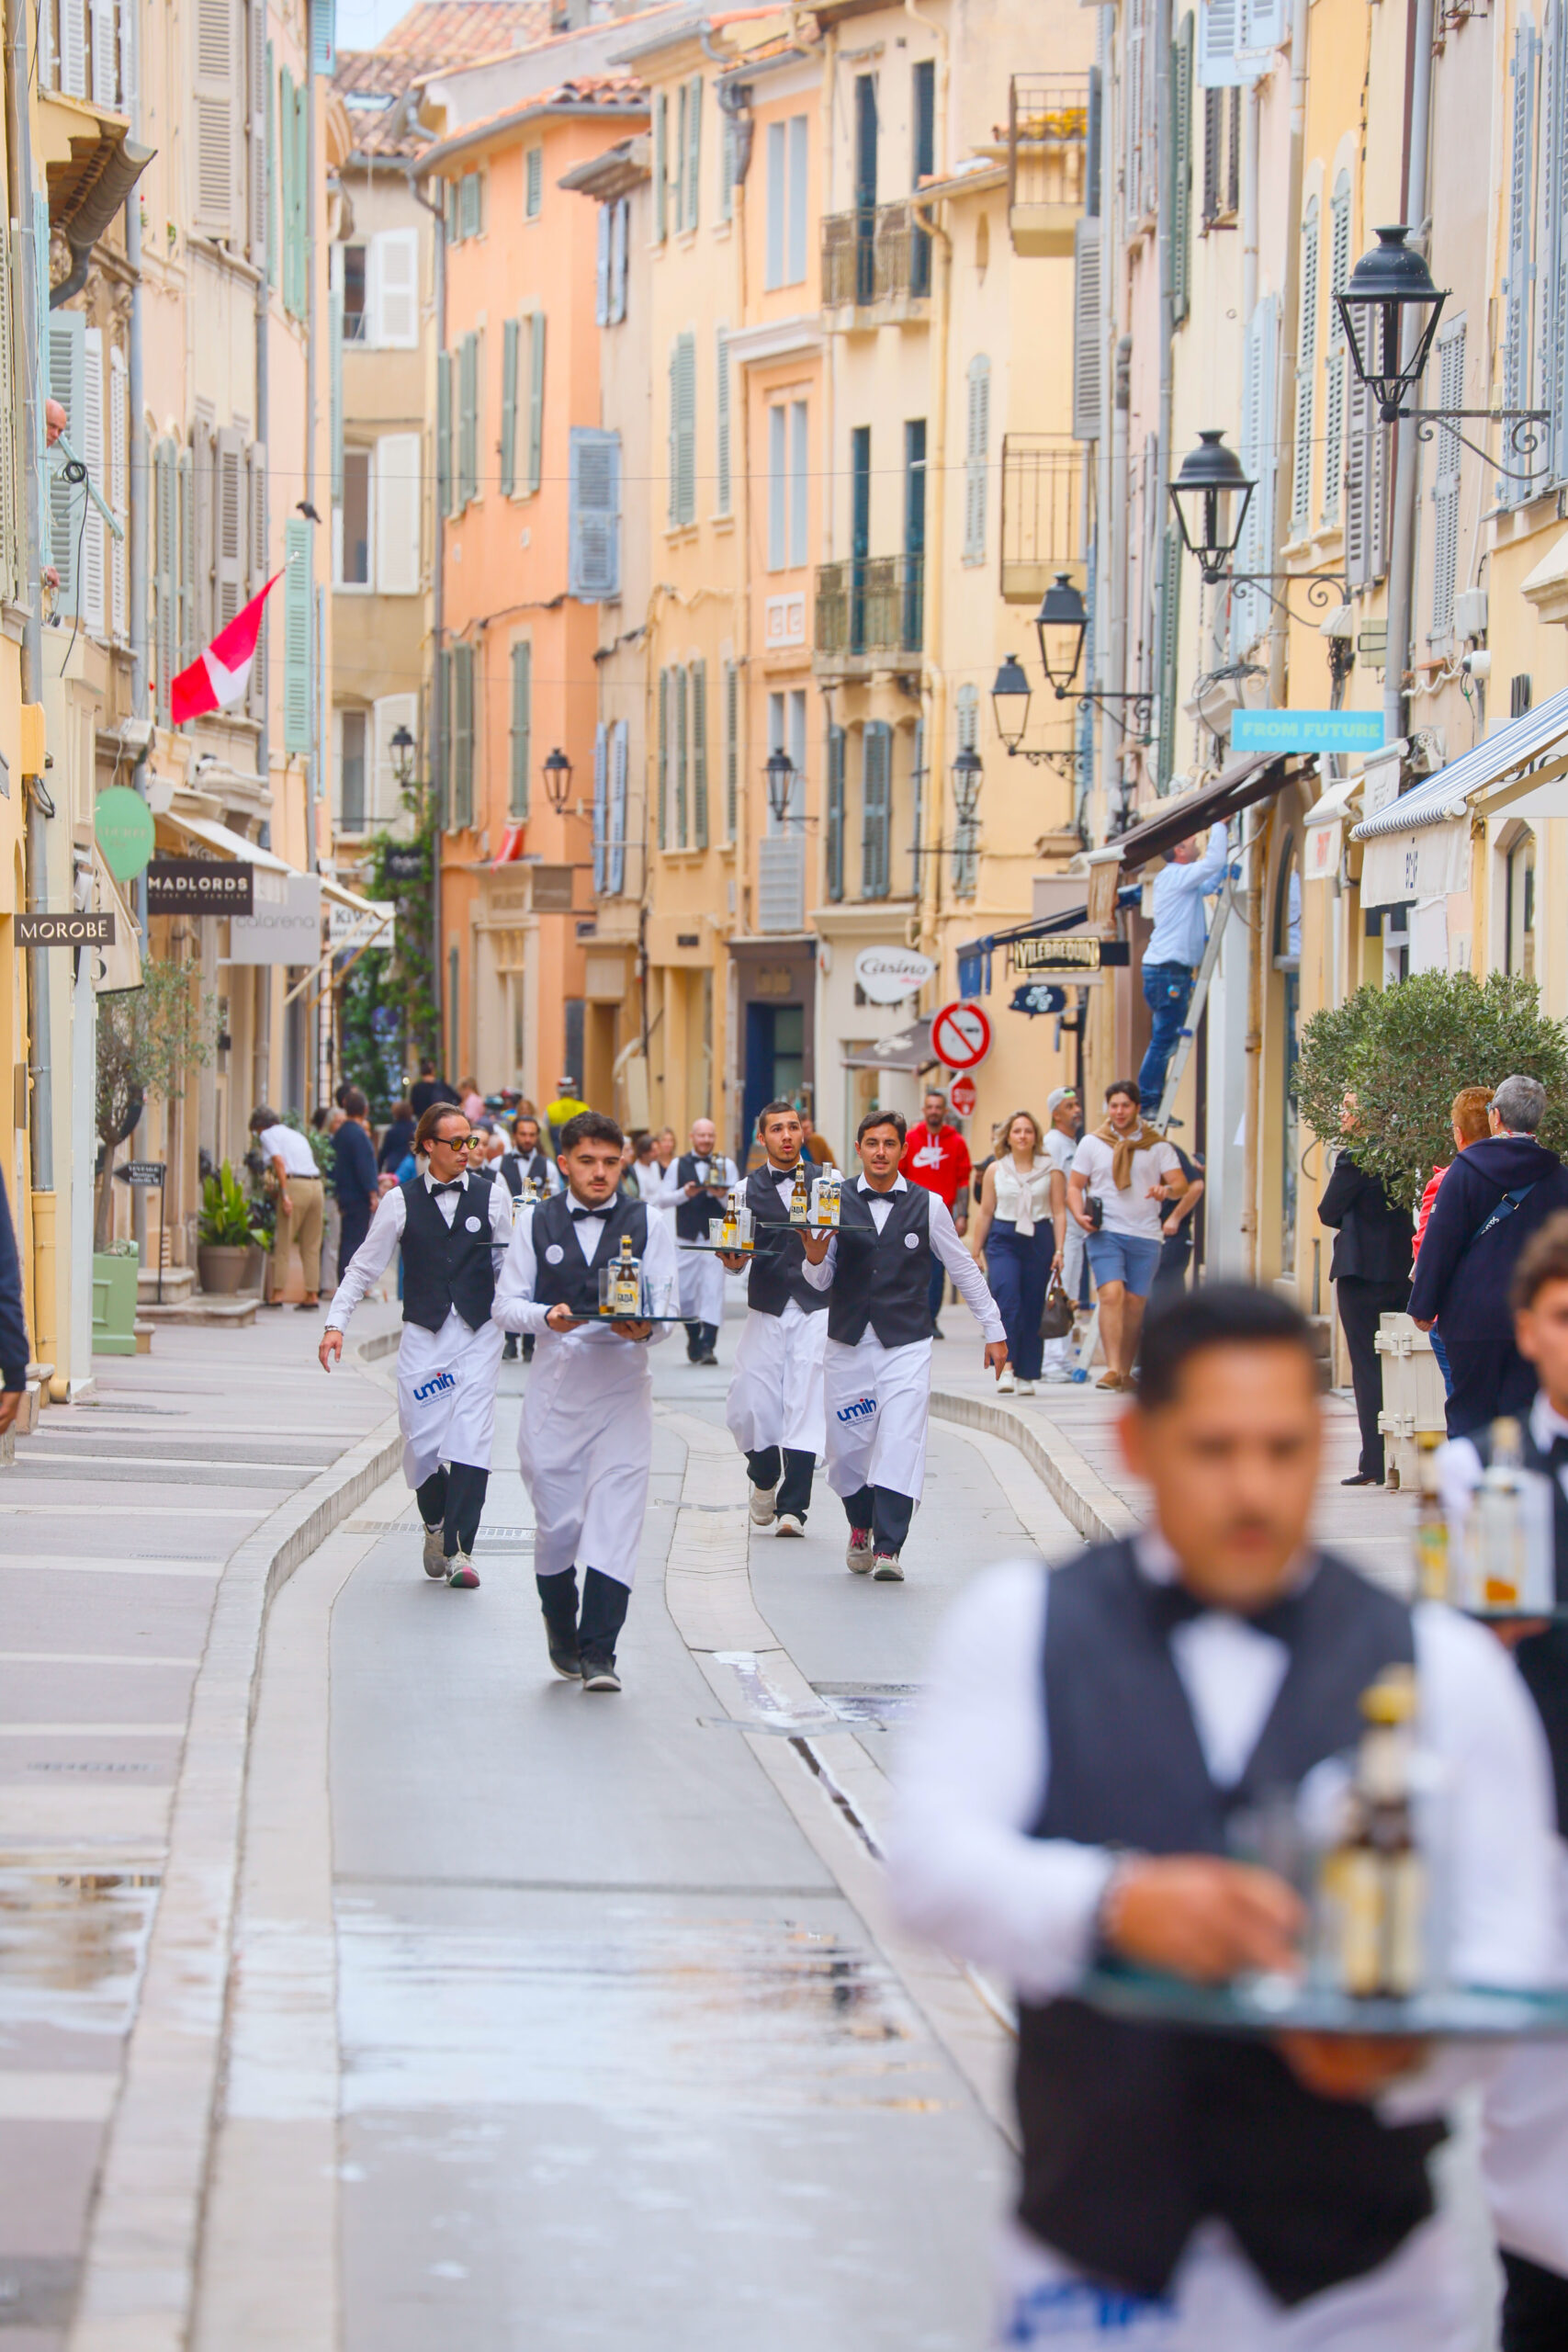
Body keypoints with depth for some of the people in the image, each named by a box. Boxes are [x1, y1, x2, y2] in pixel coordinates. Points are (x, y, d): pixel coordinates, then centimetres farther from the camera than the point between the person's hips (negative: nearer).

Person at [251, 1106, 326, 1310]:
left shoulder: (267, 1135, 6)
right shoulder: (295, 1134, 27)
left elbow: (279, 1162, -8)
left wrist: (284, 1194, -14)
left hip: (295, 1185, -6)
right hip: (316, 1186, 6)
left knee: (282, 1243, -1)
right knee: (311, 1245, 9)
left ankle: (277, 1294, -4)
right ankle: (312, 1295, 7)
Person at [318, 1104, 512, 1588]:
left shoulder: (492, 1196, 5)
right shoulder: (401, 1202, 3)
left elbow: (508, 1264, 11)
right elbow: (364, 1266, 5)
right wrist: (336, 1322, -3)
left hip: (478, 1334, 0)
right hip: (423, 1334, 0)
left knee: (471, 1440, -12)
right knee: (422, 1443, 2)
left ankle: (459, 1548, -12)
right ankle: (435, 1525, 29)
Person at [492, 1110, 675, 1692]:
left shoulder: (649, 1224, 7)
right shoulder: (536, 1222, 8)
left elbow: (666, 1305, 2)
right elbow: (505, 1304, 5)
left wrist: (646, 1327, -21)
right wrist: (546, 1317, -16)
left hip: (623, 1386, -1)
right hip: (555, 1379, 1)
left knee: (614, 1520, -11)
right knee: (557, 1520, 5)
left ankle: (598, 1654, -13)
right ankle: (560, 1628, 30)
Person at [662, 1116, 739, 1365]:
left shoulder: (727, 1165, 6)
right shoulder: (679, 1165, 9)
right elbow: (664, 1199, 4)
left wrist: (721, 1195, -18)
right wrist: (685, 1193, -13)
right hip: (686, 1238, 2)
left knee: (713, 1291, -11)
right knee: (686, 1293, 4)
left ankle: (707, 1345, -13)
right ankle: (693, 1339, 24)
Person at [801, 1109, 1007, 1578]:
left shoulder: (928, 1204, 2)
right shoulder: (835, 1202, 2)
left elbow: (963, 1269, 11)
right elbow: (821, 1282, 3)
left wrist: (993, 1331, 14)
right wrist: (814, 1257, -20)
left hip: (906, 1345, -1)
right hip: (848, 1345, 2)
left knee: (900, 1445, -14)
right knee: (847, 1449, 7)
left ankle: (888, 1549, -15)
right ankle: (861, 1527, 32)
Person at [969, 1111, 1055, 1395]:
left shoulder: (1050, 1170, 6)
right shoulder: (995, 1170, 8)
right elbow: (984, 1212, 12)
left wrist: (1059, 1249, -3)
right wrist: (975, 1252, 10)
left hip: (1039, 1240, 1)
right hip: (1003, 1240, -1)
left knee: (1033, 1306, 1)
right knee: (1006, 1300, -19)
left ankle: (1026, 1375, 9)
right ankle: (1005, 1367, -25)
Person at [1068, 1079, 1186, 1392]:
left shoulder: (1158, 1146, 9)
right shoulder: (1092, 1143, 9)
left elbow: (1180, 1184, 2)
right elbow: (1074, 1186, 10)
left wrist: (1167, 1189, -22)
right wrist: (1079, 1215, -9)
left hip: (1145, 1236, 1)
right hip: (1104, 1233, -1)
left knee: (1134, 1304, 3)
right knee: (1111, 1294, -19)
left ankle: (1125, 1372, 15)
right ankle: (1112, 1369, -22)